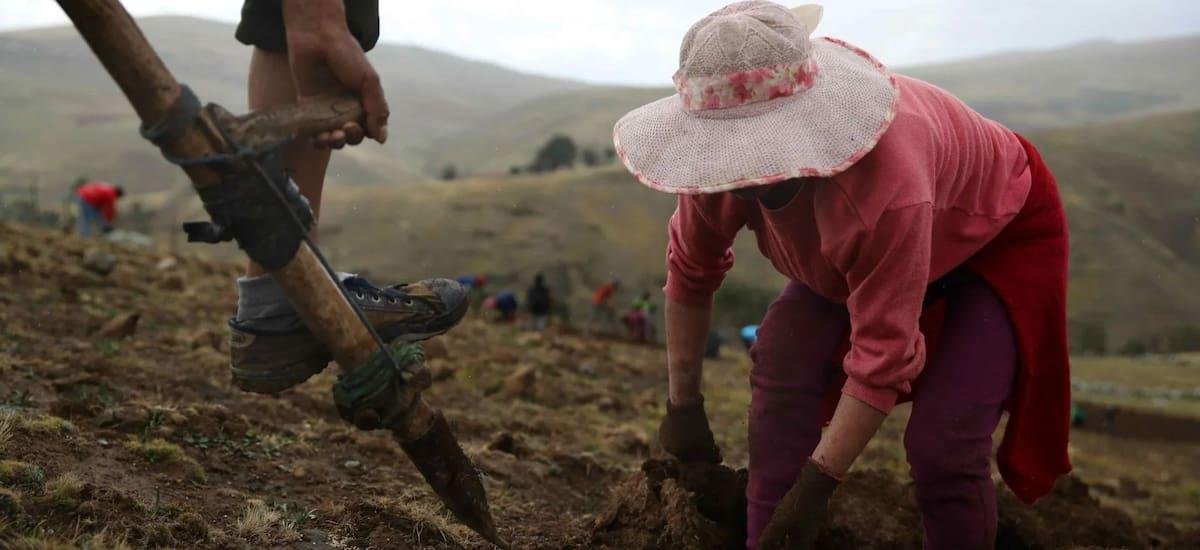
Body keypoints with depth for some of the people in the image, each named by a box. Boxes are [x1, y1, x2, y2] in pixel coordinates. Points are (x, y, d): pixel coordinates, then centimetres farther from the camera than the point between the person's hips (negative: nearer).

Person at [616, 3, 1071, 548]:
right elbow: (689, 269, -10)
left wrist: (815, 485, -30)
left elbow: (883, 354, -37)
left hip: (999, 236, -6)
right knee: (782, 369, -13)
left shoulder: (885, 185, -46)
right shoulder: (724, 152, -26)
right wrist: (682, 404, -5)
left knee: (942, 445, -19)